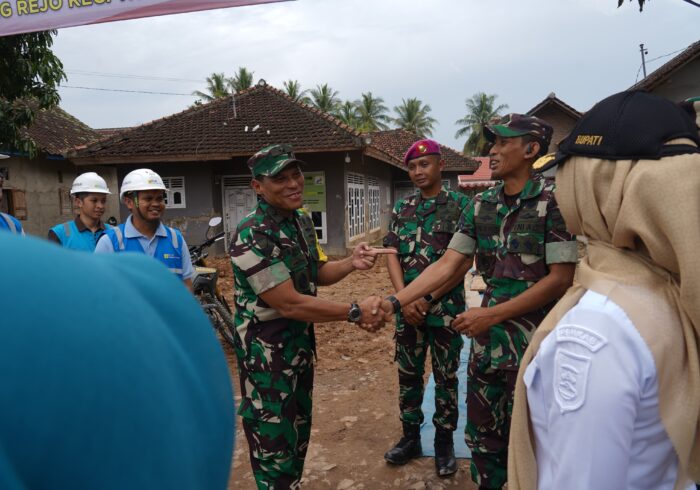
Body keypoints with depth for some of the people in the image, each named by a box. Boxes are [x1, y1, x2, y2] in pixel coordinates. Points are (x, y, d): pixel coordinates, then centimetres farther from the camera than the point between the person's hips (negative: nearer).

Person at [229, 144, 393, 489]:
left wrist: (351, 263, -8)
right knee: (274, 440, 6)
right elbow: (289, 304, -27)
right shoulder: (252, 236, -25)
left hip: (301, 341, 9)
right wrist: (354, 313, -21)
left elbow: (317, 273, 12)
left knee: (299, 430, 23)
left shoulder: (301, 219, 2)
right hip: (266, 350, -8)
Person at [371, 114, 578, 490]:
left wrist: (491, 314, -18)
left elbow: (561, 278, -15)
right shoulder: (481, 205, 4)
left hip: (534, 341, -5)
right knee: (481, 432, 18)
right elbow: (447, 264, 0)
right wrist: (393, 302, -10)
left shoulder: (553, 202, -12)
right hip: (487, 338, 5)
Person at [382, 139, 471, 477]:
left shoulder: (460, 205, -5)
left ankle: (444, 442, 26)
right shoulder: (401, 209, 8)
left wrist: (427, 298, -14)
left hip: (446, 308, -4)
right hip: (408, 308, 4)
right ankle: (410, 437, 30)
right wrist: (405, 299, -12)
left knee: (446, 377, 9)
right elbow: (392, 255, 2)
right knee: (408, 375, 13)